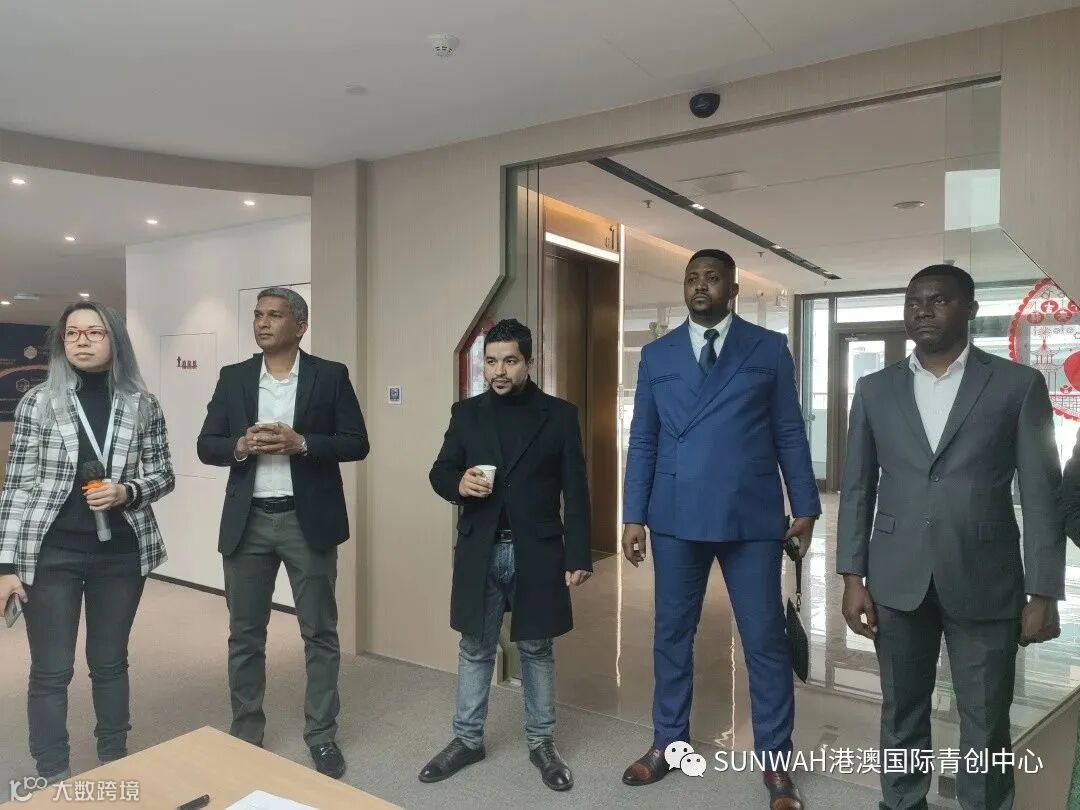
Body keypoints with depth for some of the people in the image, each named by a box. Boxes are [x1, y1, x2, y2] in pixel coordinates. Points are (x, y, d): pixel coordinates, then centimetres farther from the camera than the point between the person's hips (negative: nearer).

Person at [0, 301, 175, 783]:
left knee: (110, 662, 15)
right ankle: (54, 781, 22)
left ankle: (115, 764, 32)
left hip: (121, 553, 1)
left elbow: (164, 476, 6)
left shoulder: (142, 405, 0)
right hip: (51, 554, -1)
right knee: (50, 671, 6)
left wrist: (127, 492, -15)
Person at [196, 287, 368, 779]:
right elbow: (206, 446, 6)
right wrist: (240, 446, -15)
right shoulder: (233, 377, 7)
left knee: (320, 633, 7)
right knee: (244, 635, 12)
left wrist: (302, 443, -18)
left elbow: (356, 443, -4)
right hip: (247, 521, 3)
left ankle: (322, 735, 22)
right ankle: (245, 733, 30)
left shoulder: (330, 375, -1)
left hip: (308, 521, -2)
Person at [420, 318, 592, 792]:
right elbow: (439, 473, 8)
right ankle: (467, 740, 29)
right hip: (480, 551, 2)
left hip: (537, 552, -1)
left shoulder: (559, 415, -1)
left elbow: (576, 492, -2)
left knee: (536, 648, 11)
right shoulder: (466, 413, 5)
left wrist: (578, 555, -7)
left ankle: (541, 743, 28)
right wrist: (458, 483, -16)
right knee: (475, 649, 12)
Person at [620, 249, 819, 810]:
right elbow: (643, 440, 6)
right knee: (672, 634, 12)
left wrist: (805, 506, 0)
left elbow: (789, 433, 4)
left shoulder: (769, 349, 4)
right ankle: (668, 742, 30)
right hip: (676, 516, 2)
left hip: (751, 516, -1)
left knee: (766, 640, 6)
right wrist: (634, 515, 2)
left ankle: (775, 761, 23)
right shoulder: (656, 355, 8)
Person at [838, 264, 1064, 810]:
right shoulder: (875, 390, 6)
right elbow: (857, 488, 7)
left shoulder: (1018, 385, 0)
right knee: (902, 713, 14)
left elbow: (1043, 495, -1)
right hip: (897, 580, 2)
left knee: (986, 724, 10)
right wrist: (852, 577, 1)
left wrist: (1044, 593, -5)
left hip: (984, 582, -2)